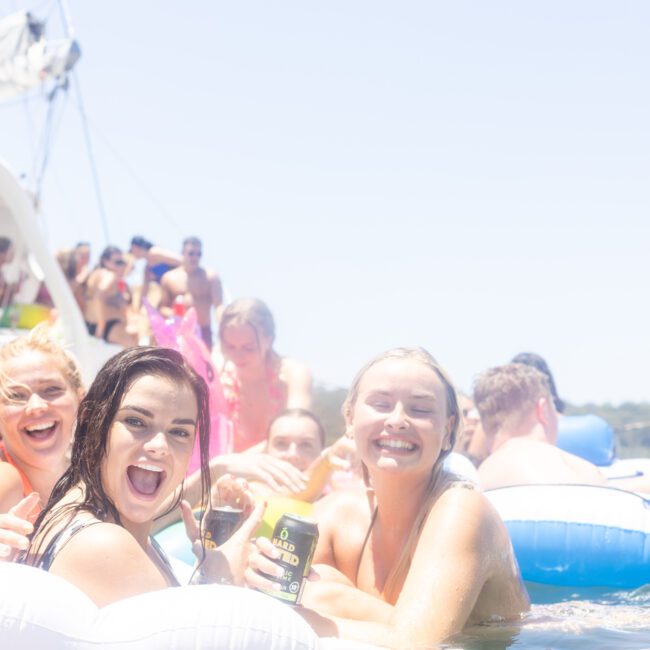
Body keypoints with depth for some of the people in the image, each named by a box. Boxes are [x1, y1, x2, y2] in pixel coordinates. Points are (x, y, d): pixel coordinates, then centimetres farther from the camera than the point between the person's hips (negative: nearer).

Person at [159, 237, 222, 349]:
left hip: (203, 332, -1)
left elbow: (219, 305, -6)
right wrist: (171, 314, -11)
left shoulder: (211, 277, 2)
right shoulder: (169, 278, 9)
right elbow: (163, 307, 13)